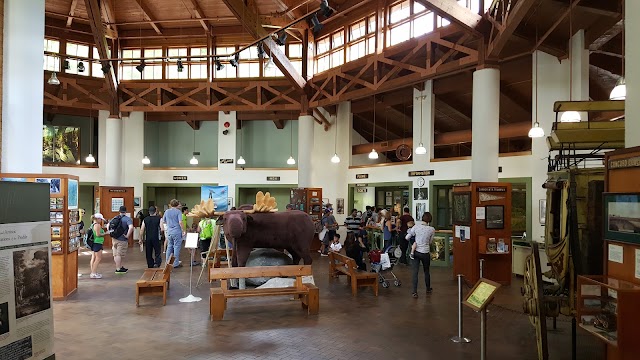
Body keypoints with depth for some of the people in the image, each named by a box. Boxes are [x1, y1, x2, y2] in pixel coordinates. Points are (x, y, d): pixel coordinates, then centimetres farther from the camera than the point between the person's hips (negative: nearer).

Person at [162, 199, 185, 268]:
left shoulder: (167, 211, 7)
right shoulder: (178, 211, -9)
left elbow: (163, 221, 14)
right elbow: (180, 222, -18)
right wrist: (183, 231, -9)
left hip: (169, 231, 5)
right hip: (177, 231, -5)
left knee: (169, 247, 15)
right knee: (176, 247, 1)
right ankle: (176, 263, 4)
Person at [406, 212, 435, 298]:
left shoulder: (416, 226, -8)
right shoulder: (432, 229, -11)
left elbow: (407, 237, -3)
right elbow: (430, 242, 1)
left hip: (416, 252, 1)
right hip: (425, 253, -1)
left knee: (415, 272, 4)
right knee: (426, 271, 18)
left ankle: (415, 292, 1)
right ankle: (428, 289, 37)